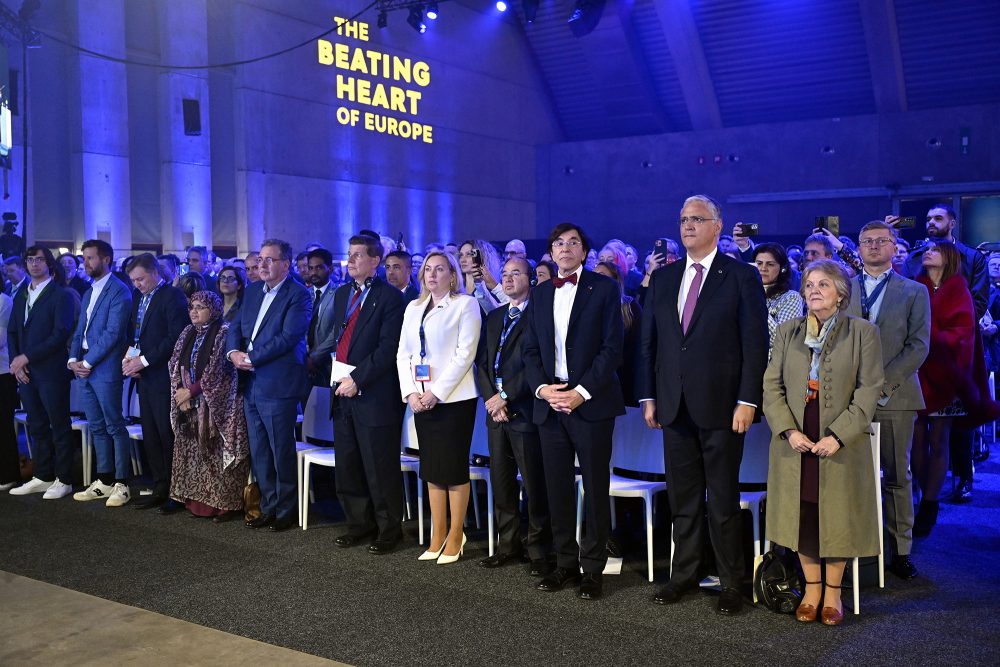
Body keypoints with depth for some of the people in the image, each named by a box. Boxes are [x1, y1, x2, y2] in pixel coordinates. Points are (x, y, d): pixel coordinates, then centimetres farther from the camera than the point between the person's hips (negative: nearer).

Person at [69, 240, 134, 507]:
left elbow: (113, 333, -16)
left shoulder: (119, 291, -8)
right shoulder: (88, 293, 18)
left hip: (105, 368, -8)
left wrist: (88, 362, -15)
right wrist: (73, 359, 2)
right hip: (83, 367, 8)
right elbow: (80, 330, 18)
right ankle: (104, 481, 18)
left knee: (114, 426, -3)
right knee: (97, 427, 11)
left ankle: (121, 483, 3)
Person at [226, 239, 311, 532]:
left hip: (278, 385, -7)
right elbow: (235, 326, 16)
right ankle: (268, 507, 26)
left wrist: (251, 358, -16)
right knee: (258, 453, 14)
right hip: (251, 384, 8)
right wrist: (233, 352, -4)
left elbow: (288, 337, -18)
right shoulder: (253, 291, 15)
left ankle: (286, 511, 15)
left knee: (282, 452, 1)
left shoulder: (298, 294, -10)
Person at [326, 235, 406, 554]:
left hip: (374, 396, -7)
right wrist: (334, 373, 8)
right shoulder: (341, 294, 14)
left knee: (380, 469, 1)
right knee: (347, 468, 14)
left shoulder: (390, 297, -9)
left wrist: (357, 379, -18)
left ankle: (389, 530, 15)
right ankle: (360, 524, 28)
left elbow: (388, 348, -16)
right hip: (343, 394, 7)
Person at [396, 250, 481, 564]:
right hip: (421, 399, 6)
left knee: (454, 468, -1)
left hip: (454, 397, -5)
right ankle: (437, 535, 18)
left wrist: (437, 392, -15)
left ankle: (455, 537, 9)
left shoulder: (465, 304, -3)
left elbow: (465, 353, -11)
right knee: (431, 468, 9)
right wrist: (411, 393, -3)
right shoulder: (413, 307, 14)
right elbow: (403, 353, 12)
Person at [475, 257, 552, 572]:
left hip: (524, 411, -7)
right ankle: (508, 545, 22)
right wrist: (490, 397, -1)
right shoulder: (493, 317, 18)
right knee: (501, 484, 12)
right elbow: (482, 361, 14)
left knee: (535, 486, -1)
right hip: (496, 409, 7)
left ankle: (539, 550, 9)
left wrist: (505, 396, -13)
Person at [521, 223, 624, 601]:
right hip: (549, 402, 4)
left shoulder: (603, 288, 1)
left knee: (596, 489, 2)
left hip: (591, 402, -4)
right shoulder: (539, 294, 14)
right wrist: (542, 388, -6)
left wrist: (582, 392, -14)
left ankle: (593, 568, 11)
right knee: (557, 489, 8)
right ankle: (565, 564, 19)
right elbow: (530, 350, 12)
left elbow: (612, 347, -6)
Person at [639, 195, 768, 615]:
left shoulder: (742, 276, -3)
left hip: (721, 407, -4)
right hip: (675, 408, 4)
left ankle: (731, 584, 18)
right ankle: (683, 575, 26)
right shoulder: (663, 279, 11)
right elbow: (649, 341, 12)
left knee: (723, 501, 5)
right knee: (682, 499, 13)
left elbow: (755, 343, -7)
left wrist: (747, 400, -13)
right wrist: (648, 396, 7)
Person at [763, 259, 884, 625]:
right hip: (795, 443, 2)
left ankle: (833, 591, 18)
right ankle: (811, 587, 20)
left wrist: (838, 435, -14)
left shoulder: (863, 332, 0)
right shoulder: (787, 332, 7)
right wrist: (789, 431, -10)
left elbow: (869, 390, -5)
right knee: (801, 516, 4)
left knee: (837, 517, 3)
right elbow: (772, 385, 4)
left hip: (841, 445, -2)